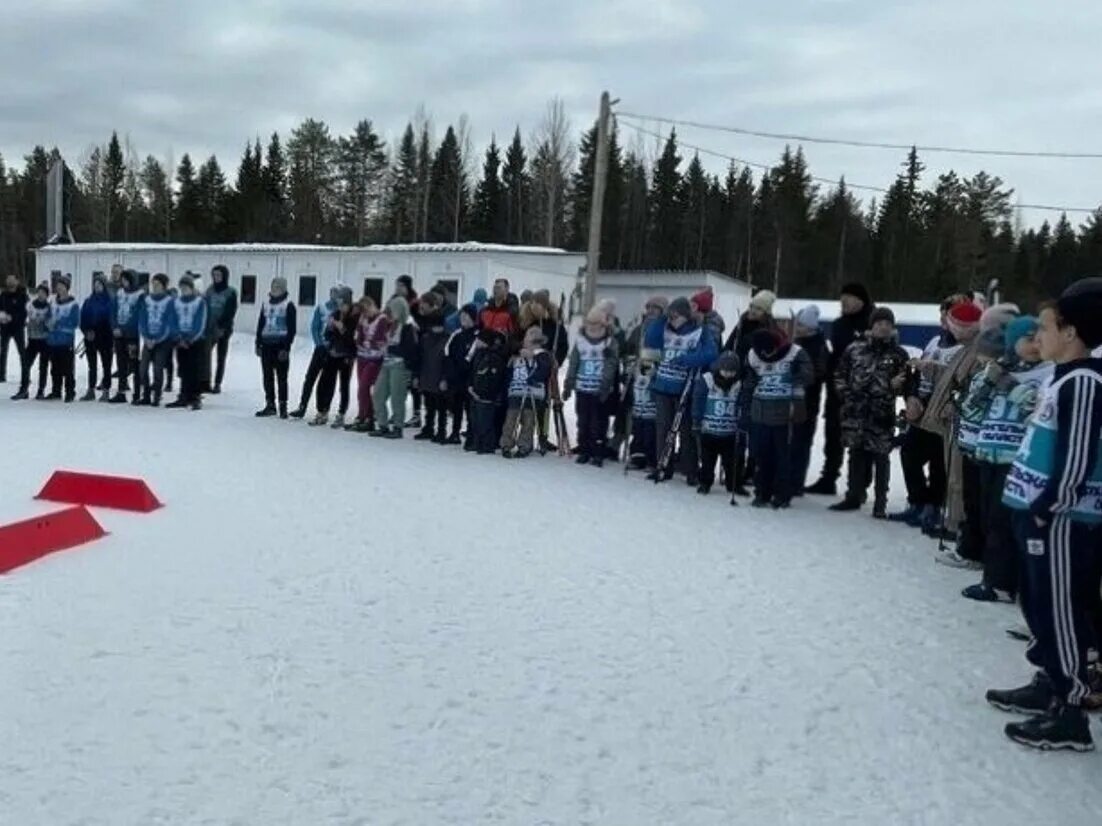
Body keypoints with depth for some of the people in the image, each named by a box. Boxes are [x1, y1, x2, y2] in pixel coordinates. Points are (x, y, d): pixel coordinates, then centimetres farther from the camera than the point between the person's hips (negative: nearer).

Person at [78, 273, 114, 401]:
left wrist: (112, 336, -14)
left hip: (105, 338, -4)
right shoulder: (88, 301, 8)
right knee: (92, 365, 8)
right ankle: (91, 390, 13)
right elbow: (83, 319, 8)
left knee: (106, 364, 3)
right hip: (90, 338, 4)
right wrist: (86, 331, -7)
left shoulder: (110, 301, -4)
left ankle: (106, 390, 9)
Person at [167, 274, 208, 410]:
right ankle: (184, 397, 12)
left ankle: (196, 398, -2)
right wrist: (180, 338, -6)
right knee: (184, 371, 7)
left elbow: (201, 323, -7)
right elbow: (174, 322, 7)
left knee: (196, 370, -4)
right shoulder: (175, 302, 9)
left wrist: (191, 339, -13)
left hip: (196, 340, -4)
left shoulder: (200, 301, -3)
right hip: (181, 341, 4)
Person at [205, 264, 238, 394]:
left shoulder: (231, 292, -2)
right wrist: (205, 325, -2)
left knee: (221, 358, 5)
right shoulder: (210, 290, 8)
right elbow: (205, 309, 9)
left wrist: (223, 327, -16)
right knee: (205, 354, -15)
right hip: (209, 328, 2)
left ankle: (217, 384, 13)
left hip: (223, 329, -2)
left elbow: (231, 313, -8)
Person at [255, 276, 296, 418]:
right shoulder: (266, 304, 12)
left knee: (281, 377, -1)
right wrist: (258, 344, 10)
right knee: (267, 377, 8)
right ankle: (270, 405, 16)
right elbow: (260, 325, 16)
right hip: (266, 345, 6)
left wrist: (286, 347, -15)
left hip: (280, 346, -6)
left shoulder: (289, 305, -5)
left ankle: (283, 406, 7)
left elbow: (292, 328, -9)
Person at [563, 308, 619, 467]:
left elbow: (611, 367, -7)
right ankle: (583, 451, 18)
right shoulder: (580, 341, 8)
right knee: (583, 422, 8)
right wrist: (568, 386, 6)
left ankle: (598, 454, 6)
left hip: (601, 392, -3)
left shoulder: (610, 343, -1)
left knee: (598, 423, -1)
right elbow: (573, 365, 10)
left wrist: (605, 387, -17)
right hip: (582, 389, 3)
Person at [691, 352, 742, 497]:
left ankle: (732, 486, 20)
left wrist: (740, 429, 0)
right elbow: (698, 404, -5)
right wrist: (696, 424, -7)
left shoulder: (738, 385, -3)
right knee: (707, 461, 10)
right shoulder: (705, 381, -8)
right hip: (708, 431, -1)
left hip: (729, 434, 1)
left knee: (730, 462, 8)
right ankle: (705, 483, 23)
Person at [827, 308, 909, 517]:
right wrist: (846, 395, 2)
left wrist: (894, 386, -19)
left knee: (880, 457, 2)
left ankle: (880, 503, 10)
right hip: (855, 412, 2)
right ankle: (854, 496, 24)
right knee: (856, 454, 12)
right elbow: (839, 374, 12)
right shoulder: (855, 349, 6)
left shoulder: (899, 354, 1)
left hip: (882, 414, -2)